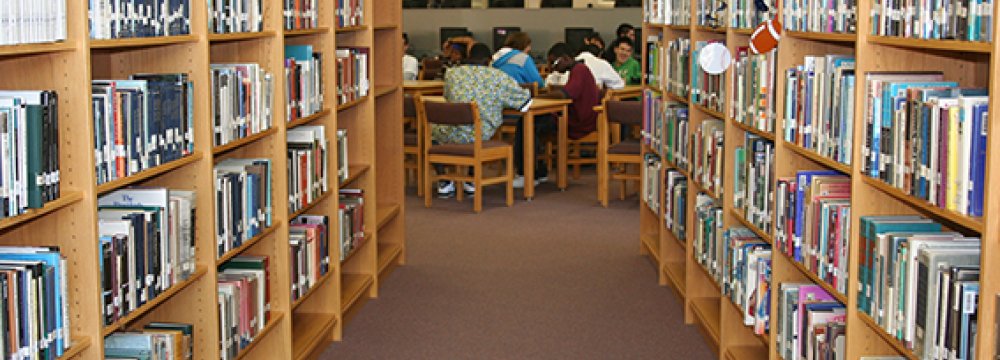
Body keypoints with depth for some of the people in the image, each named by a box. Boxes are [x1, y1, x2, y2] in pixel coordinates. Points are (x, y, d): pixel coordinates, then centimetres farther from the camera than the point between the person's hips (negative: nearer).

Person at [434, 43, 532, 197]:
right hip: (482, 137, 1)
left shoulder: (451, 73, 7)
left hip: (452, 135, 0)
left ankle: (444, 184, 29)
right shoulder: (499, 77, 3)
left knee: (434, 128, 34)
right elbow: (525, 102, 9)